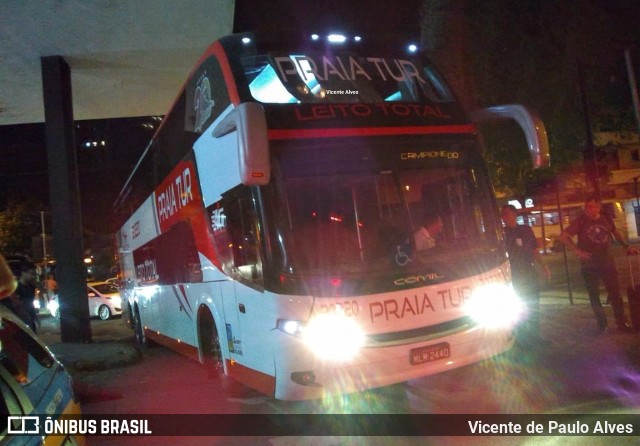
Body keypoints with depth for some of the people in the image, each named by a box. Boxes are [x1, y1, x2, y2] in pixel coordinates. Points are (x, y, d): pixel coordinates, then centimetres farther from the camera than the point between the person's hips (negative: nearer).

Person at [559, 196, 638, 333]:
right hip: (589, 264, -2)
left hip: (607, 262, 2)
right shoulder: (580, 221, -11)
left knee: (615, 293, 3)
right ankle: (602, 323, 23)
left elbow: (615, 233, 19)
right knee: (594, 295, 8)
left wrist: (627, 247, 16)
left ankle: (622, 323, 14)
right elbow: (563, 236, -13)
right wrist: (578, 251, -20)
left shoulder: (606, 219, -2)